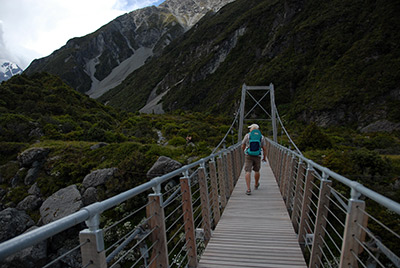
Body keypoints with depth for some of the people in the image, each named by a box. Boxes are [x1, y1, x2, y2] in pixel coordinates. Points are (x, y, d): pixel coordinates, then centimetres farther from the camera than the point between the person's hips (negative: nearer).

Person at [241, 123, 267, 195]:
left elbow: (242, 146, 7)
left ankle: (248, 189, -13)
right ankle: (256, 185, 41)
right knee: (256, 171, 22)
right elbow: (264, 148, 3)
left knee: (248, 172, -4)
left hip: (248, 156, -2)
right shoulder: (261, 137, 3)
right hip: (257, 156, 2)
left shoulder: (247, 135, -1)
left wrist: (244, 151, 28)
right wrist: (264, 157, 17)